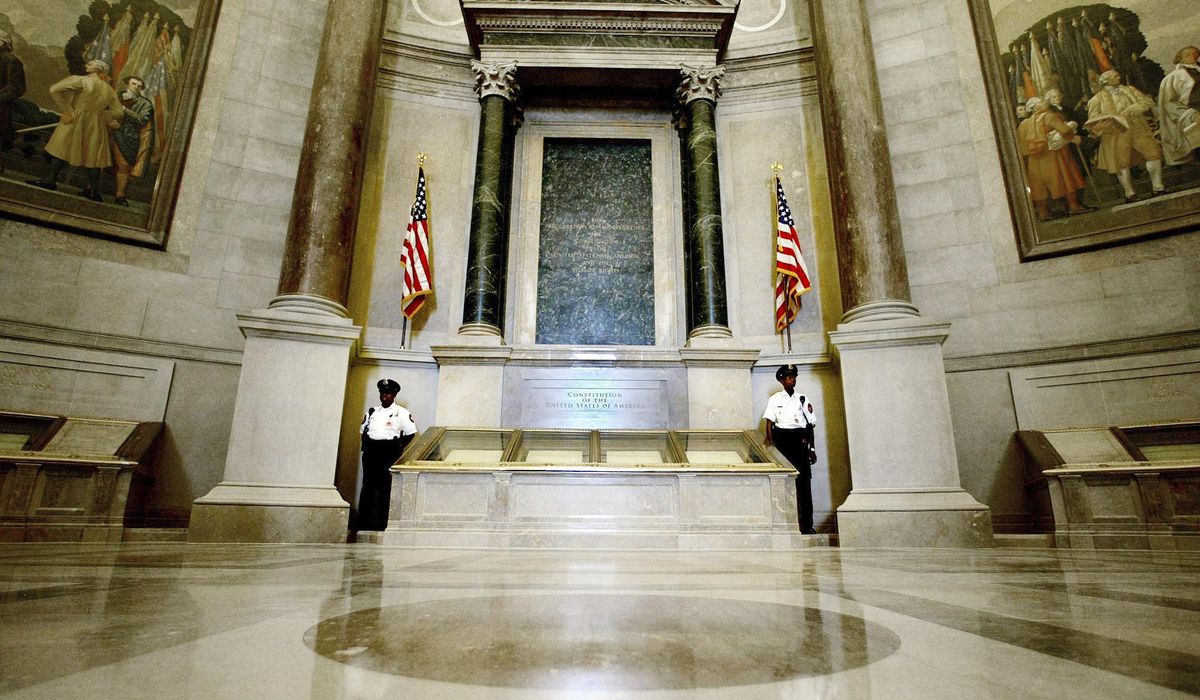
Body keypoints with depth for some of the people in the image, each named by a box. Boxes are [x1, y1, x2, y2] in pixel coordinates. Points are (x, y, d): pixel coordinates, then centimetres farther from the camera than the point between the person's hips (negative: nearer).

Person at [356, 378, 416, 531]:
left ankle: (381, 523, 2)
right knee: (367, 487, 4)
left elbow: (410, 433, 0)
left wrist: (398, 447, -5)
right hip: (371, 451, 4)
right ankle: (363, 522, 10)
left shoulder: (402, 413, 2)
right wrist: (366, 445, 8)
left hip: (388, 451, -4)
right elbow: (364, 430, 22)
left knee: (384, 488, -3)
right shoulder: (372, 412, 17)